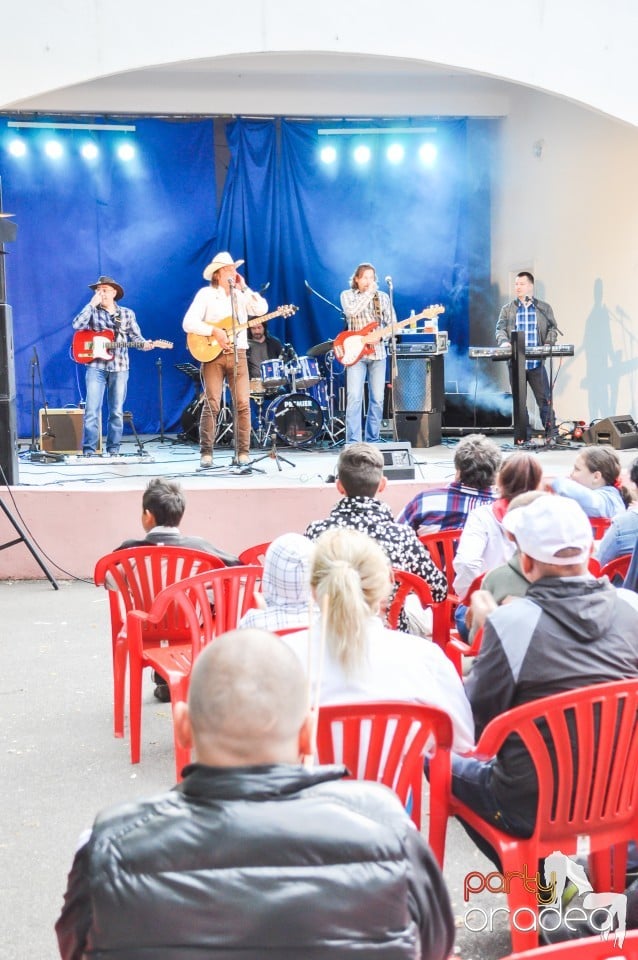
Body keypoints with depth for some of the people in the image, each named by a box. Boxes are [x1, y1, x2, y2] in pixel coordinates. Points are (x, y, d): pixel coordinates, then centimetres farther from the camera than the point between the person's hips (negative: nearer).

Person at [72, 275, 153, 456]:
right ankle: (89, 451, -3)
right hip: (96, 366, -1)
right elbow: (77, 325, -11)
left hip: (119, 367, 1)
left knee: (117, 411, 4)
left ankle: (113, 450, 12)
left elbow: (135, 336, 6)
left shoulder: (127, 313, 10)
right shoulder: (93, 311, 6)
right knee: (92, 410, -7)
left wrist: (144, 344, -16)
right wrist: (92, 304, -12)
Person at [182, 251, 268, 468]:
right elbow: (188, 323, -7)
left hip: (237, 354, 4)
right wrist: (214, 331, -17)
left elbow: (262, 309, -1)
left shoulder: (241, 295, 16)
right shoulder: (206, 294, 3)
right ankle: (206, 454, -4)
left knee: (243, 404, -4)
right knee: (212, 404, -9)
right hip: (213, 354, -4)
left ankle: (243, 452, 1)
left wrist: (244, 288, -1)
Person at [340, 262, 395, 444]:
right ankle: (353, 443, -13)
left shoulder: (383, 297, 12)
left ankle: (372, 441, 12)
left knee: (377, 399, 3)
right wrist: (368, 293, -13)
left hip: (377, 352, 3)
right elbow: (351, 311, -17)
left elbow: (392, 323, 6)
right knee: (354, 398, -13)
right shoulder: (347, 295, 4)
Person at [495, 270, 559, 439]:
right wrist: (504, 342, -20)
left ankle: (550, 433, 4)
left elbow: (552, 329, 7)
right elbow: (500, 329, 1)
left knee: (545, 399, -3)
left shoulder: (544, 308, 9)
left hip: (537, 363, -1)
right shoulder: (507, 309, 11)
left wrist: (548, 345, -11)